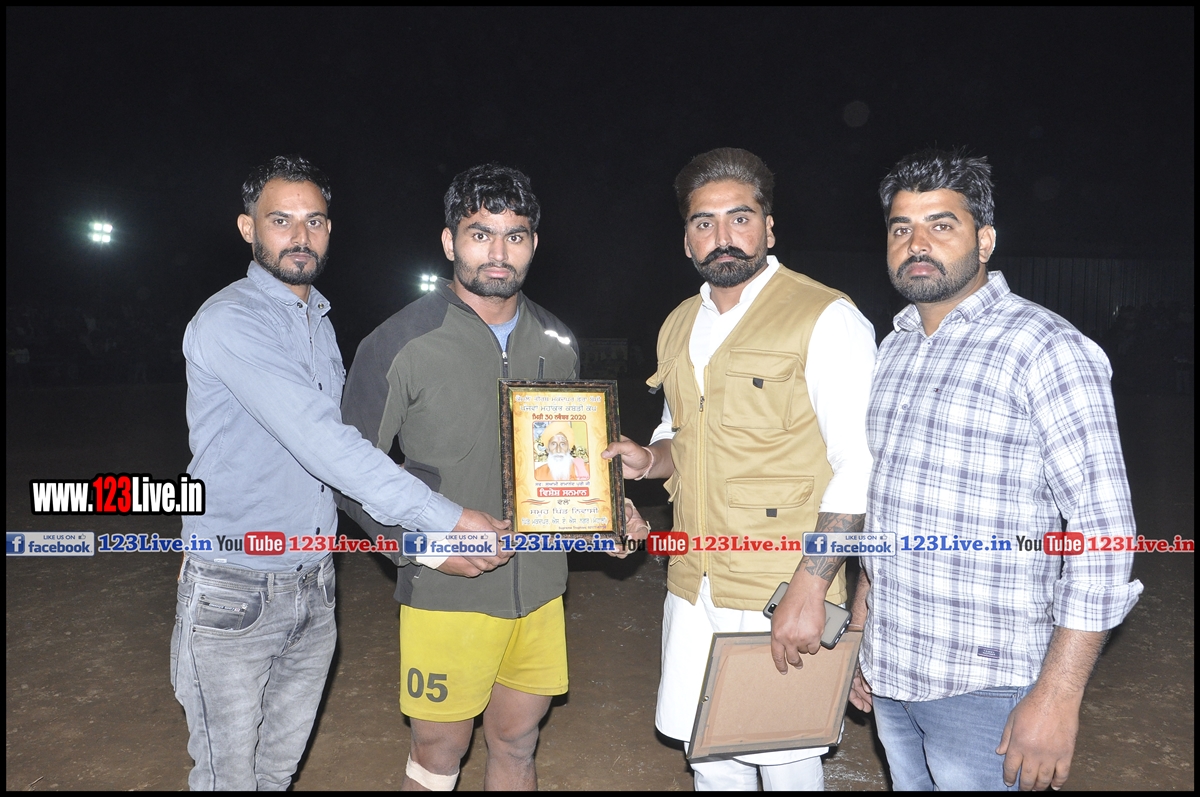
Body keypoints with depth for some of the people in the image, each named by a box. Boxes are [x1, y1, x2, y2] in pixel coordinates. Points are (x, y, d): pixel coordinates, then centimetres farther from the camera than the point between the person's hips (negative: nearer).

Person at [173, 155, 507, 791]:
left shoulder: (319, 321, 11)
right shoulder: (228, 322, -17)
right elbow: (318, 439, -28)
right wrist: (444, 517, -29)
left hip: (313, 586, 7)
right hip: (235, 591, -7)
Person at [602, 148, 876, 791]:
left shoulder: (825, 320, -11)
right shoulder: (679, 327, 10)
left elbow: (858, 466, -16)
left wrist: (810, 588, -21)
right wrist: (648, 459, 0)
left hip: (782, 594, -6)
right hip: (693, 589, 6)